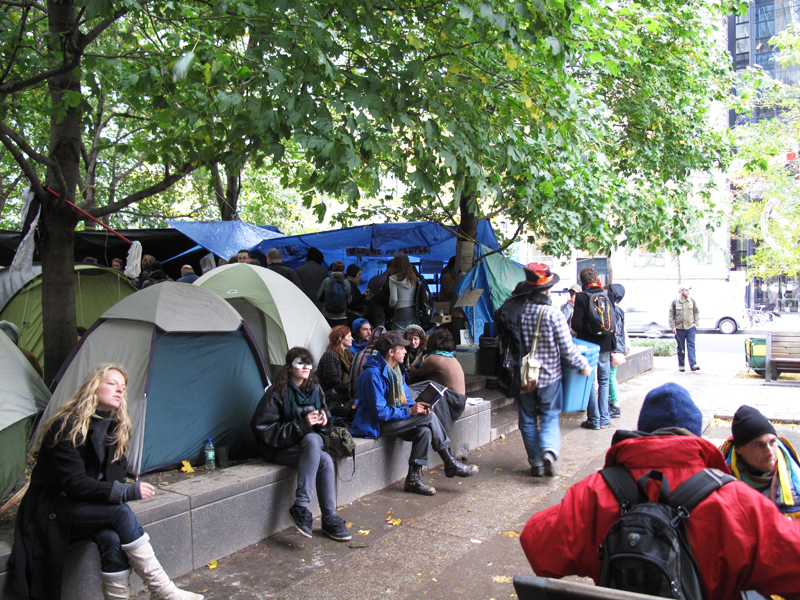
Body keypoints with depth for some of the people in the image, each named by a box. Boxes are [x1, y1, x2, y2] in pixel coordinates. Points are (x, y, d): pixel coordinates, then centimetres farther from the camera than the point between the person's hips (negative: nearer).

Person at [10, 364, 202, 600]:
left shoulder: (116, 429, 5)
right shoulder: (66, 427, -18)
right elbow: (74, 482, -24)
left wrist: (114, 493, -12)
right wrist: (125, 492, -29)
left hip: (92, 507, 6)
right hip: (54, 512, -6)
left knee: (112, 538, -28)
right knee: (121, 512, -29)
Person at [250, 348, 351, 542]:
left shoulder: (314, 389, 5)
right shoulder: (276, 393, -12)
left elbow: (325, 421, 15)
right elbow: (265, 430, -17)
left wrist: (324, 421, -11)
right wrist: (302, 425, -26)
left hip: (310, 442, 5)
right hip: (280, 449, -5)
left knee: (312, 439, -31)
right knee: (325, 461, -30)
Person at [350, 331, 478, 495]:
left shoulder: (396, 369, 9)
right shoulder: (373, 374, -20)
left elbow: (405, 398, 16)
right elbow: (380, 412, -23)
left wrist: (416, 406, -7)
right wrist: (409, 411, -22)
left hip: (393, 418, 9)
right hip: (376, 425, -9)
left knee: (424, 430, -19)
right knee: (429, 417, -19)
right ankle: (450, 464, -8)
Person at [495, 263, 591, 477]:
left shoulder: (514, 310, -4)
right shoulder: (553, 313, -15)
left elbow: (505, 344, 5)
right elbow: (567, 348, -11)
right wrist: (584, 365, 4)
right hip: (549, 376, -2)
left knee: (528, 419, 13)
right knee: (550, 416, 12)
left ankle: (536, 463, 17)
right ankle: (549, 451, -11)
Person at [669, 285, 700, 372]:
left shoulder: (692, 301, 6)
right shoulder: (675, 302, -1)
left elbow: (697, 312, 14)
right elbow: (671, 315, 3)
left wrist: (696, 324, 6)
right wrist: (673, 327, -3)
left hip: (691, 327, 1)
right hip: (679, 328, -1)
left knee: (691, 345, -7)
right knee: (681, 347, 5)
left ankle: (693, 364, -11)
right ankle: (681, 365, 14)